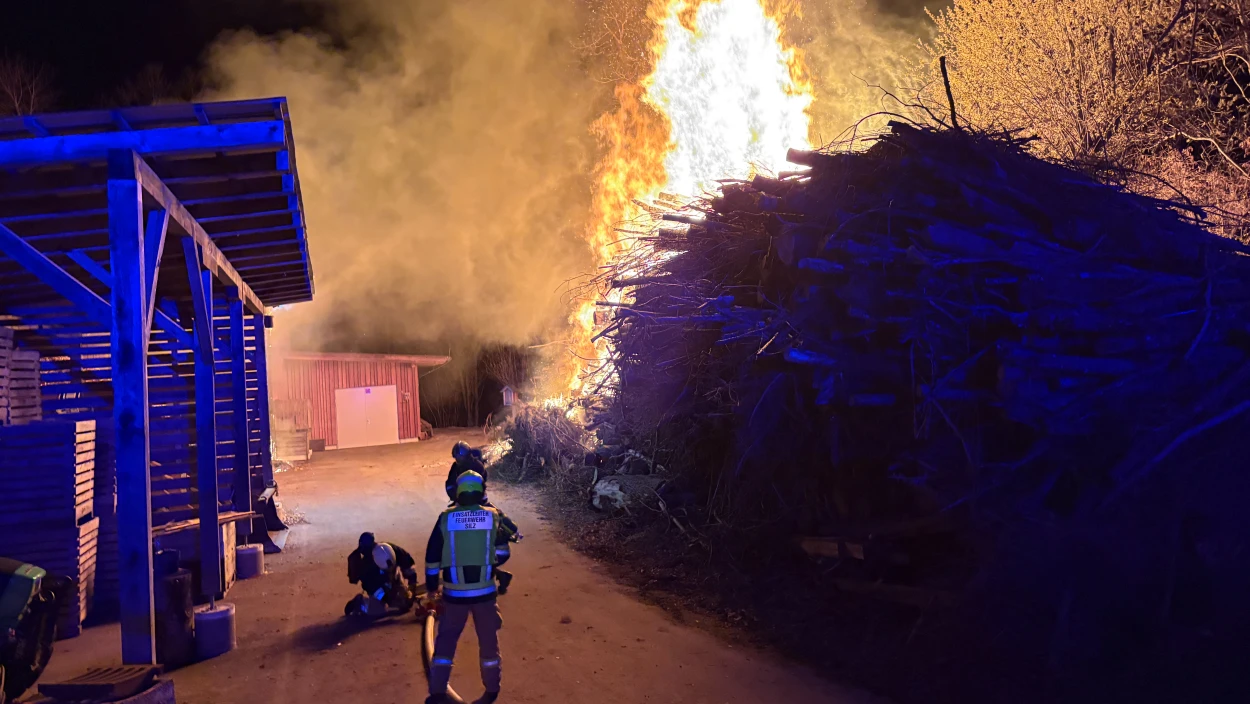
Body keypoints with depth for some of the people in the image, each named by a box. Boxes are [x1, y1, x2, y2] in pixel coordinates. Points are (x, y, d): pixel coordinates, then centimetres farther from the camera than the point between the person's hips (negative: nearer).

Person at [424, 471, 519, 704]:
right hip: (485, 591, 1)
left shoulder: (446, 518, -5)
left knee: (446, 640, 14)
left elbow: (432, 556, 0)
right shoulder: (494, 516, -5)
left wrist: (431, 584, 13)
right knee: (488, 640, 16)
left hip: (454, 592, 0)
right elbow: (503, 554, 1)